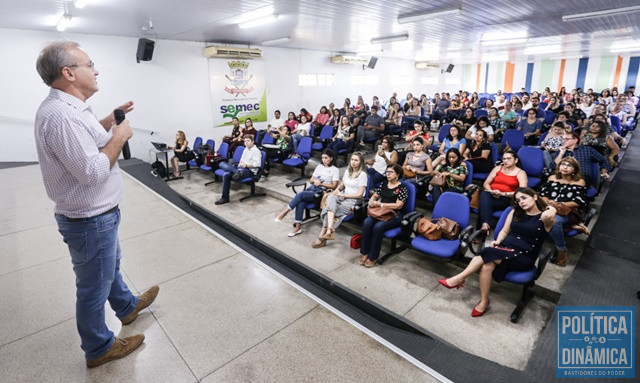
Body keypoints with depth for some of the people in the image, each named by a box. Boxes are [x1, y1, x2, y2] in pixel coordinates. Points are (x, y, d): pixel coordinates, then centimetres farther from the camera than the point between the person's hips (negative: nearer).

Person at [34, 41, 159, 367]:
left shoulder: (66, 107, 6)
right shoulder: (59, 114, -27)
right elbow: (93, 171, -31)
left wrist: (111, 119, 14)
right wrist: (120, 135, -19)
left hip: (97, 214, 11)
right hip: (90, 220, -10)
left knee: (111, 265, 29)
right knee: (94, 287, 9)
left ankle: (127, 307, 53)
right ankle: (99, 348, 31)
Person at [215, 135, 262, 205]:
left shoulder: (256, 151, -6)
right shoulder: (246, 149, 20)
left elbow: (257, 164, -16)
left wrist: (246, 165, -19)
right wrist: (240, 163, 3)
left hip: (250, 171, -9)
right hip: (241, 168, 9)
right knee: (222, 164, -16)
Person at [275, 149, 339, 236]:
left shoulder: (335, 170, 3)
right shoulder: (319, 166, 20)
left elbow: (333, 186, -4)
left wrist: (321, 183, -14)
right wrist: (314, 180, -3)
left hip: (321, 193, -5)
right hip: (312, 188, 5)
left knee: (300, 194, -28)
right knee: (301, 203, -27)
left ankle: (284, 212, -20)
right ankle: (298, 227, -28)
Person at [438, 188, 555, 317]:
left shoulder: (544, 217, -3)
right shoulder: (515, 212, 12)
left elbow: (549, 215, -28)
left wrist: (551, 210, -6)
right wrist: (498, 241, -5)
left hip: (524, 257, -4)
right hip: (505, 248, 4)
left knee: (488, 254, -31)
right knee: (487, 264, -30)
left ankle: (459, 278, -20)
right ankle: (484, 301, -20)